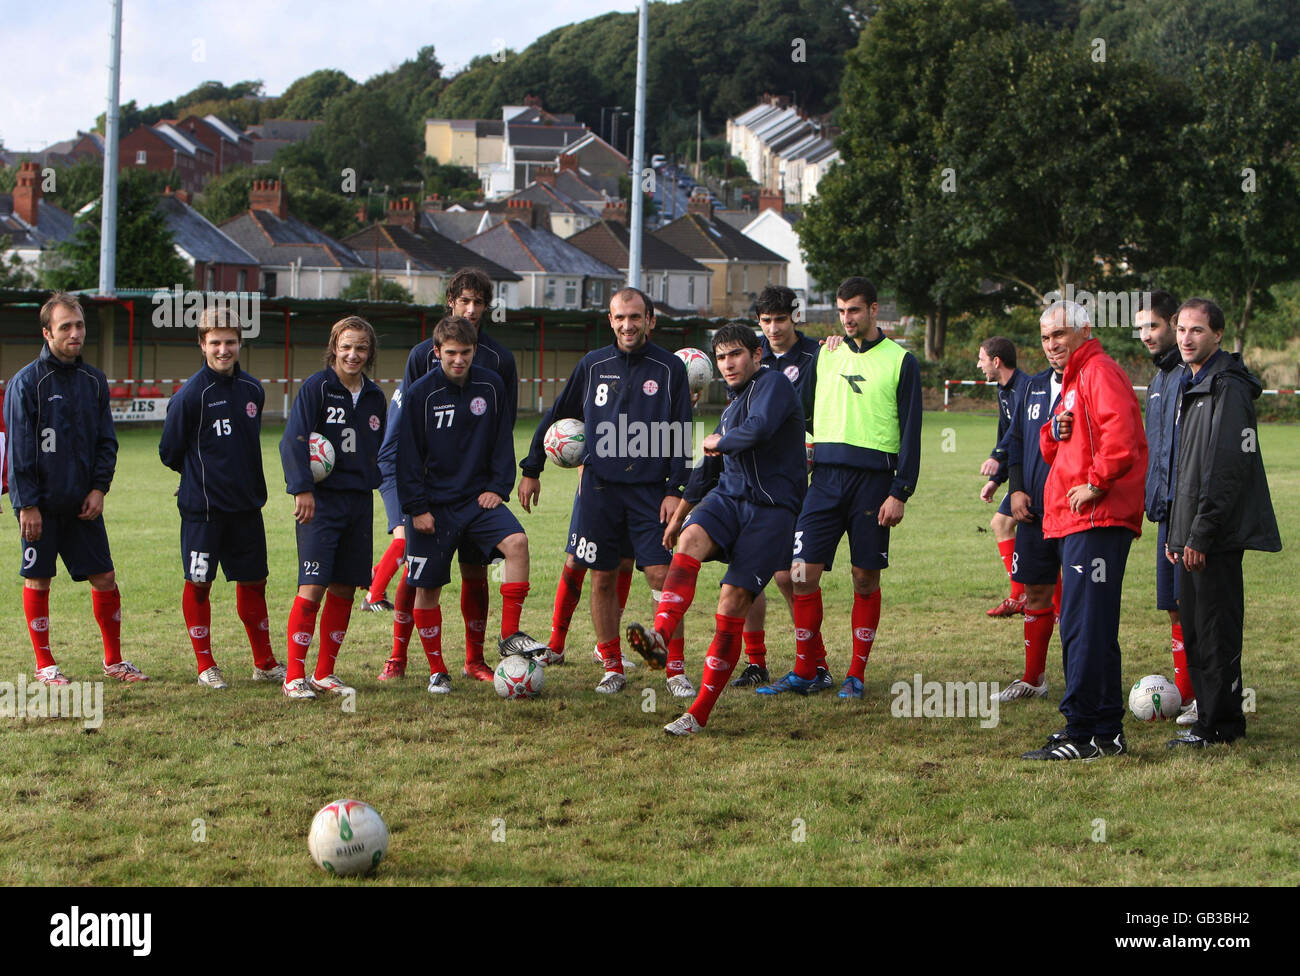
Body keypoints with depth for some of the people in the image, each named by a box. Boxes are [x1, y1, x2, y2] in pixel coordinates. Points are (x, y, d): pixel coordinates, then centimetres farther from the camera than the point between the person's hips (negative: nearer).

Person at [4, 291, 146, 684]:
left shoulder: (93, 380, 7)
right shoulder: (26, 382, -8)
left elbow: (106, 441, 12)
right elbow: (18, 449, -8)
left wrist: (99, 488, 0)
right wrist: (26, 504, -12)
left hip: (83, 504, 4)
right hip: (42, 505, -4)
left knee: (105, 579, 4)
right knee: (37, 581, 4)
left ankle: (114, 661, 16)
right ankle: (44, 664, 15)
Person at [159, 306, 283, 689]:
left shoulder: (253, 390, 5)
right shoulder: (190, 395, -11)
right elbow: (170, 452, -3)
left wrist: (252, 487, 12)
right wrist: (200, 475, 5)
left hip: (247, 507, 5)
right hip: (203, 508, -5)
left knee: (253, 582, 11)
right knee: (198, 585, 3)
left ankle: (264, 663, 22)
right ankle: (205, 665, 14)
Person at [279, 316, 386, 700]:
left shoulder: (375, 398, 12)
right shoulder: (316, 387, -5)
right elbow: (293, 441, -11)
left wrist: (372, 479, 8)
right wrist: (302, 489, -19)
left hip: (359, 500, 6)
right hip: (321, 500, -6)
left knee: (344, 589, 6)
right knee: (313, 587, -12)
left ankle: (324, 673, 15)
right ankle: (294, 677, -6)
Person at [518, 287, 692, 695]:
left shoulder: (669, 369, 1)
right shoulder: (592, 366, 6)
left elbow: (682, 435, 1)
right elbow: (557, 416, 16)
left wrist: (675, 490, -7)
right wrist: (531, 470, 17)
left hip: (650, 489, -2)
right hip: (599, 488, 2)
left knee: (662, 576, -8)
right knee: (602, 579, 3)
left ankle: (676, 669, 0)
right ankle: (613, 667, 14)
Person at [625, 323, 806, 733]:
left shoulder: (774, 384, -4)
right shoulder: (733, 404, 22)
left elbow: (759, 430, -23)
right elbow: (708, 467, 34)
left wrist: (716, 441, -4)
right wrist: (679, 513, 39)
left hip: (771, 510, -7)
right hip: (727, 498, 7)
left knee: (734, 602, -13)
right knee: (691, 539, -28)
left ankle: (700, 713, -9)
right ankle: (660, 634, -49)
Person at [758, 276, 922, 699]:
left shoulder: (900, 361, 2)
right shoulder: (826, 353, 14)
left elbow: (910, 431, 0)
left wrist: (900, 492, -6)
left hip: (873, 479, -3)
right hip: (826, 476, 3)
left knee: (866, 578, 1)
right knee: (803, 572, -5)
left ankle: (856, 675, 10)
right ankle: (804, 672, 4)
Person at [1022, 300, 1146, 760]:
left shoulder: (1100, 372, -9)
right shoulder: (1071, 381, 23)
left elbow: (1120, 432, -25)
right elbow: (1053, 452, 27)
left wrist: (1097, 482, -19)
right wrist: (1054, 432, 5)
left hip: (1097, 518, -11)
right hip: (1076, 521, 11)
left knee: (1084, 625, -12)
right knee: (1091, 626, 13)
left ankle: (1081, 733, -12)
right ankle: (1107, 731, 18)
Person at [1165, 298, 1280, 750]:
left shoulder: (1229, 388, -14)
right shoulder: (1191, 385, 17)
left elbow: (1226, 470, -20)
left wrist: (1200, 535, -21)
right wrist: (1178, 533, 19)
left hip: (1218, 537, -10)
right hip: (1193, 534, 10)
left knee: (1216, 631, -5)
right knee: (1195, 628, 13)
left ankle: (1219, 724, 0)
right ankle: (1212, 716, 21)